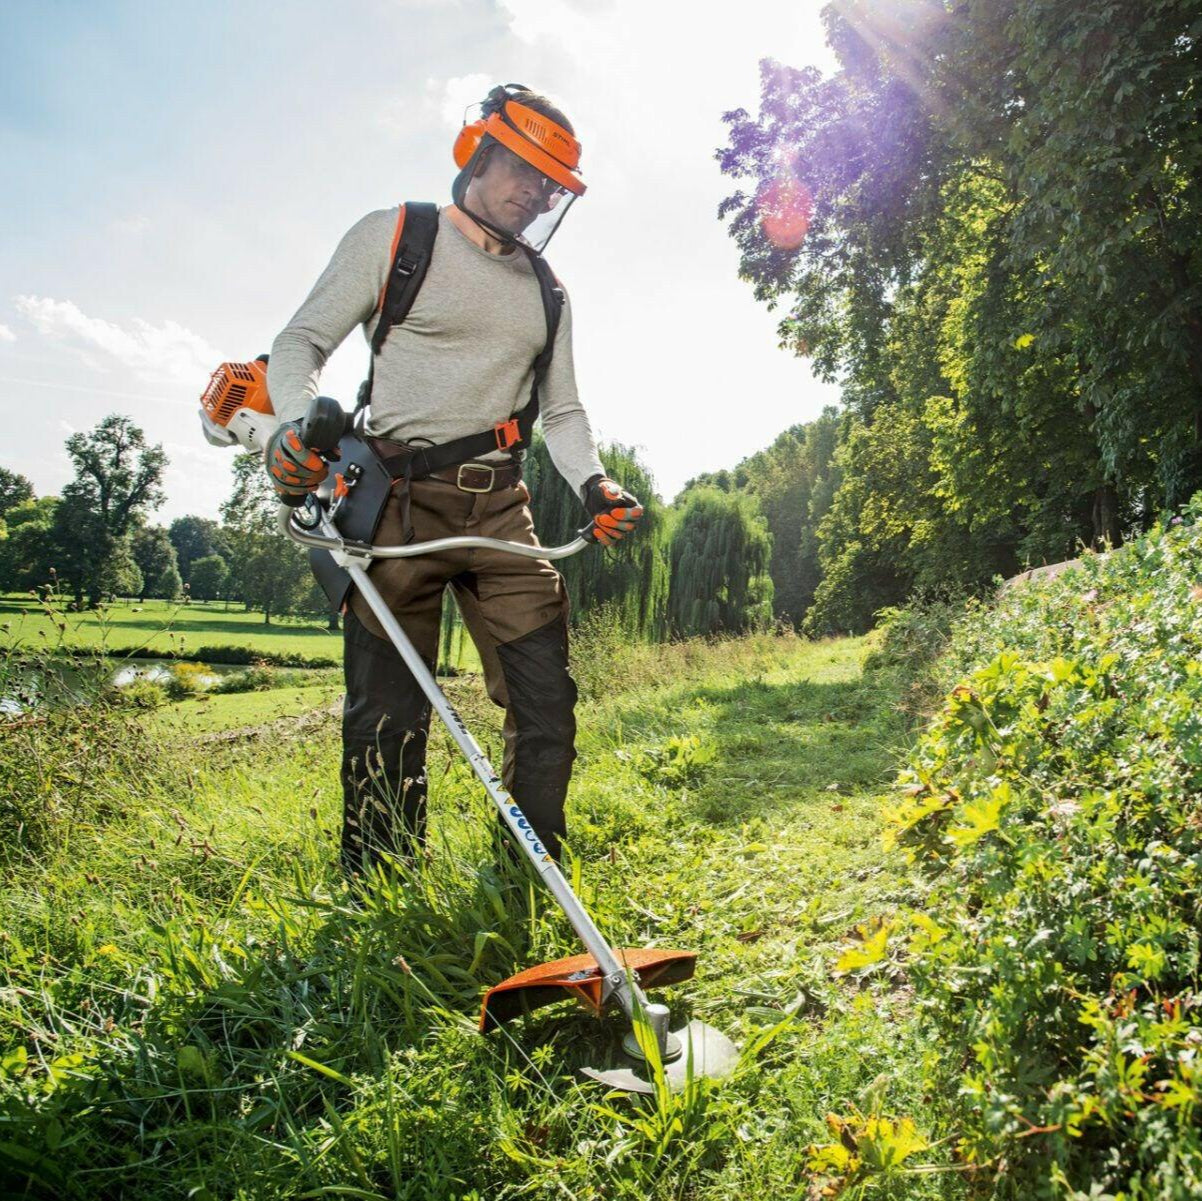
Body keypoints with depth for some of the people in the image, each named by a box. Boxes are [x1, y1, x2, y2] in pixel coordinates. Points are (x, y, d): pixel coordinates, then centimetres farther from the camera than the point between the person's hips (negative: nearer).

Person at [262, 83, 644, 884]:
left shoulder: (547, 291, 19)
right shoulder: (393, 237, 6)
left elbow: (562, 409, 18)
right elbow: (302, 344, 2)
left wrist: (592, 482, -2)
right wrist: (303, 420, -20)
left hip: (500, 510, 5)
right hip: (400, 502, -4)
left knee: (548, 703, -1)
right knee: (388, 720, -3)